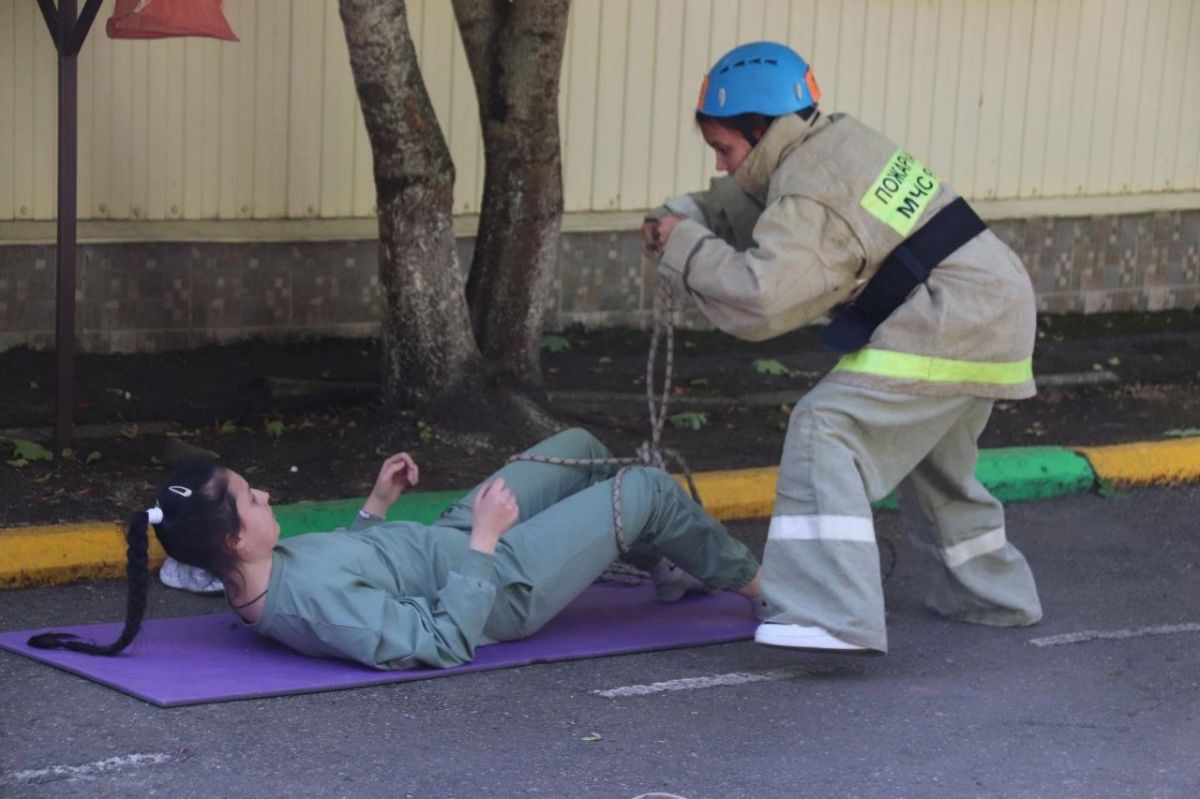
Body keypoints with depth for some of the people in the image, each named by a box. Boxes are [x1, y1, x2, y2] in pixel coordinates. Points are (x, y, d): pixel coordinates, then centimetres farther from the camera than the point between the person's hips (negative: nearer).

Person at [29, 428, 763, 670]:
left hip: (448, 543, 9)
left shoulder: (259, 579, -11)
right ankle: (751, 582, 30)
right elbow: (444, 643, -35)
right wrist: (484, 541, -30)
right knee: (647, 489, 2)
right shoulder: (313, 605, -40)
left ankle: (674, 572, 44)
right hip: (500, 587, -9)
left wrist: (375, 506, 7)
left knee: (579, 446, 22)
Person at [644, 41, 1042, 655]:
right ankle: (990, 595, 45)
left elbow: (759, 299, -27)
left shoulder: (808, 196, -18)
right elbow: (748, 205, 24)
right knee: (935, 460, 29)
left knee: (827, 430, -19)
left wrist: (684, 248, -13)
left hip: (946, 323, -11)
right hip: (995, 310, 11)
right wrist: (684, 215, 7)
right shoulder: (835, 141, 11)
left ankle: (834, 615, -29)